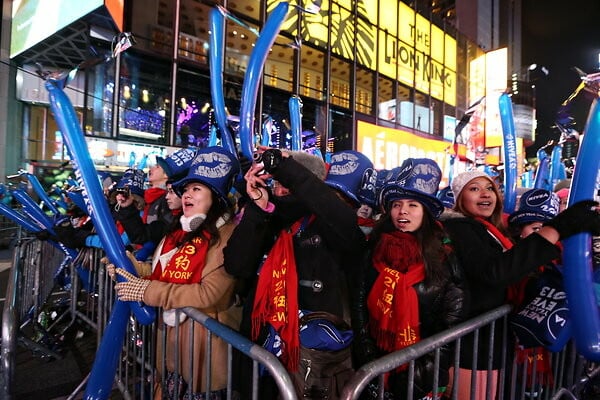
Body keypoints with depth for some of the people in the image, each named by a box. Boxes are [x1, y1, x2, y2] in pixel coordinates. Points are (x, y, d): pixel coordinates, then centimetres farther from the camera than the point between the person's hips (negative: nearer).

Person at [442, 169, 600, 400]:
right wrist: (560, 226, -34)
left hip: (491, 336, 9)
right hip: (468, 339, -9)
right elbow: (494, 272, -34)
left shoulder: (493, 231, 10)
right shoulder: (457, 227, -19)